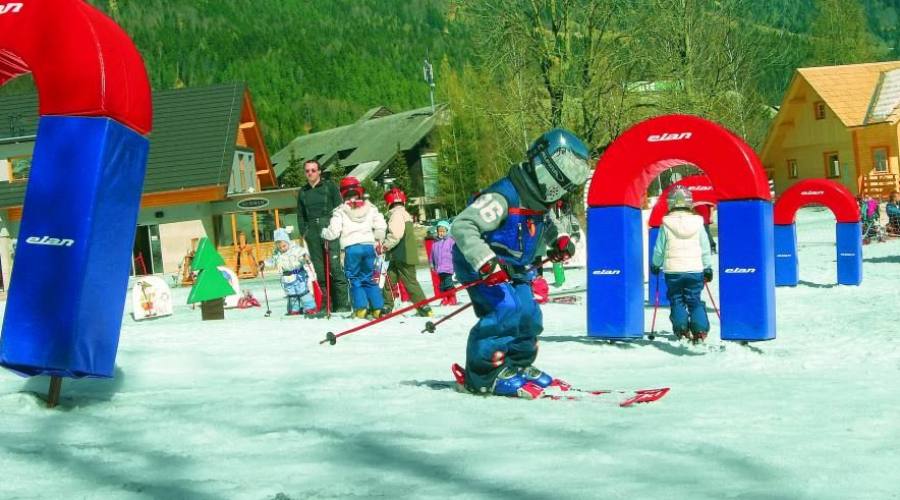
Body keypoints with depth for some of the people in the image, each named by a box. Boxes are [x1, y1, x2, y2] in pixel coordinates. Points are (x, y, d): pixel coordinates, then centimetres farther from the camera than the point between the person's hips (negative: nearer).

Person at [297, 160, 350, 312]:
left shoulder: (329, 186, 6)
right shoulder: (303, 192, 18)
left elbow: (339, 208, 3)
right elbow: (300, 215, 22)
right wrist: (304, 233, 11)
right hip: (312, 232, 4)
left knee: (335, 267, -11)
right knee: (319, 270, 1)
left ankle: (343, 304, -10)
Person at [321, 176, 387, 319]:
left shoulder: (340, 211, -2)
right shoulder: (370, 208, 8)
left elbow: (333, 232, -6)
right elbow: (381, 226, 7)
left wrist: (322, 232, 14)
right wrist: (378, 242, 22)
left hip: (351, 248, -3)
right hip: (369, 246, 3)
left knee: (354, 279, 7)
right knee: (369, 279, 13)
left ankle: (361, 308, -3)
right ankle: (377, 308, 7)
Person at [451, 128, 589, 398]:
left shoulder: (538, 201, 4)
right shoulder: (502, 197, -27)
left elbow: (542, 225, 30)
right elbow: (461, 226, -34)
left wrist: (559, 240, 9)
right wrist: (486, 264, -42)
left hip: (513, 271, 9)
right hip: (479, 268, -9)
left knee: (529, 315, 7)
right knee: (505, 310, -24)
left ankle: (517, 365, 30)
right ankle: (483, 375, -15)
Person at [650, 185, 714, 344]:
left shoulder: (666, 225, -5)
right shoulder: (697, 223, -1)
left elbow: (659, 249, 1)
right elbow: (706, 248, 4)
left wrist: (656, 265, 18)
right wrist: (708, 268, 14)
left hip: (672, 270, -1)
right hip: (695, 270, 1)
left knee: (676, 300, 11)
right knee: (694, 301, 8)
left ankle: (681, 328, -1)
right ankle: (700, 329, -5)